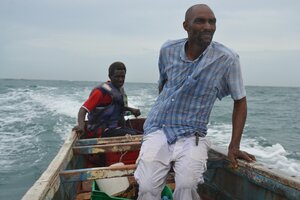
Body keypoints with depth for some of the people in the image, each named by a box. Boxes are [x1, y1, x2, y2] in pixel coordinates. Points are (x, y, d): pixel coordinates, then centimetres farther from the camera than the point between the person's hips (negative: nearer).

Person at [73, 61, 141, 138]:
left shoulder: (120, 89, 8)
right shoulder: (102, 91, -15)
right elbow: (84, 109, -22)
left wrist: (131, 109, 10)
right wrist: (81, 125, -40)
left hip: (116, 128, 8)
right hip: (102, 132, -8)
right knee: (133, 136, -25)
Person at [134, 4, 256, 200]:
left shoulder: (227, 59, -10)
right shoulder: (168, 50, -1)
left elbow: (240, 101, 0)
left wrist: (234, 146, -3)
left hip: (192, 135, -2)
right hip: (157, 129, 2)